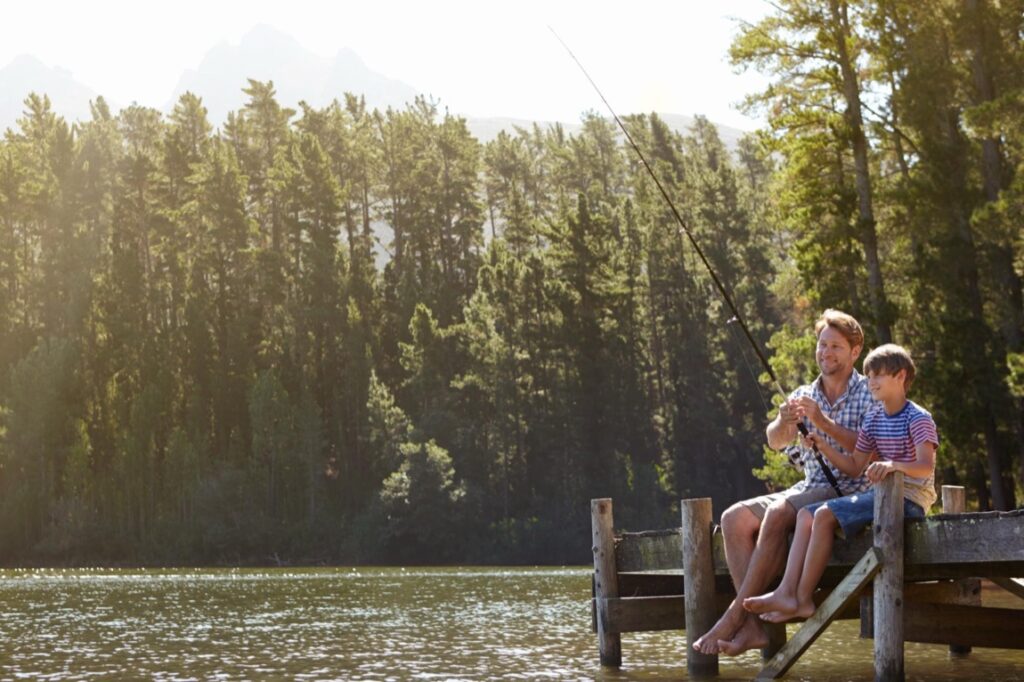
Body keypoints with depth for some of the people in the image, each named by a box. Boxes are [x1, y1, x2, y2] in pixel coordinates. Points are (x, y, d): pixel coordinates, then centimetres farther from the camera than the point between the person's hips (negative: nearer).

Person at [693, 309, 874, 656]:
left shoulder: (870, 394, -2)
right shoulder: (803, 396, 13)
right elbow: (775, 442, -2)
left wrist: (823, 423, -26)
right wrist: (783, 422, -26)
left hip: (852, 493, -6)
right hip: (809, 490, 6)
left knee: (778, 513, -31)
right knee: (734, 518, -14)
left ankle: (733, 616, -28)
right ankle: (753, 624, -23)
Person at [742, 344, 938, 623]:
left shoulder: (918, 418, -9)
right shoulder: (873, 419, 16)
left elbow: (926, 466, -23)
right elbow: (854, 467, 16)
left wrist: (893, 465, -41)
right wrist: (824, 448, 1)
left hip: (909, 498, -9)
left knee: (825, 515, -24)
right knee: (806, 514, -1)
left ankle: (803, 599, -20)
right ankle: (786, 592, -16)